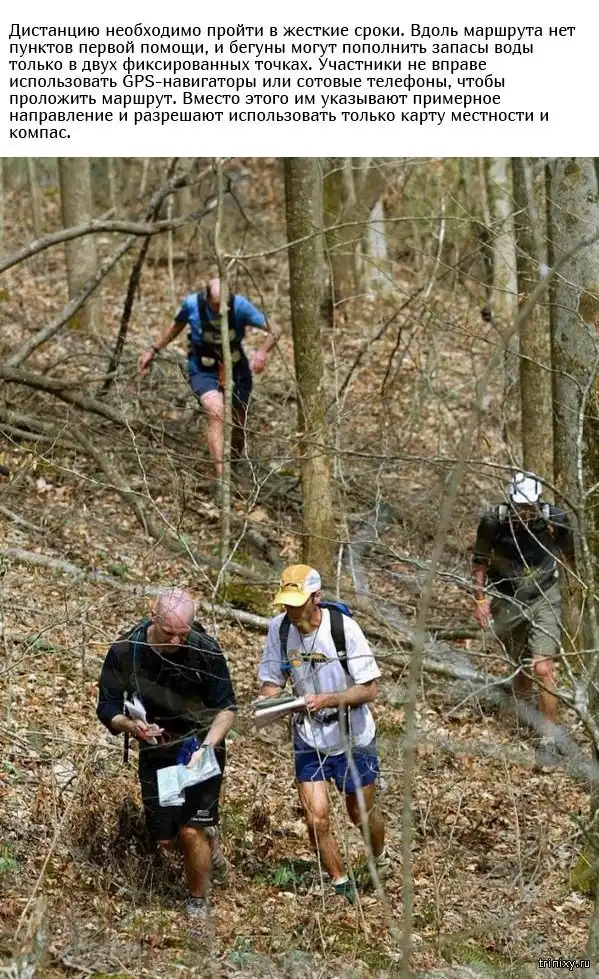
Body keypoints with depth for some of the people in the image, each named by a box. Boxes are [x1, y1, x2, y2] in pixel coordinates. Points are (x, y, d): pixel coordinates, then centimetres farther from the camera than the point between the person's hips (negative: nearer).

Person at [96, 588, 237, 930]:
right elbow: (107, 708, -8)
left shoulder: (205, 651, -19)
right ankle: (210, 841, 44)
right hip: (155, 750, 3)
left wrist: (204, 749, -26)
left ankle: (198, 906, 11)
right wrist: (130, 726, -30)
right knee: (166, 840, 8)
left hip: (200, 745, -3)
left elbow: (227, 708, -11)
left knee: (191, 831, -14)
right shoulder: (124, 652, -15)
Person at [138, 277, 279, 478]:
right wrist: (153, 350, 8)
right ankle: (222, 476, -33)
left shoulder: (239, 305, -20)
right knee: (217, 414, -26)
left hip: (236, 370, 2)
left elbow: (274, 331, -21)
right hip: (203, 371, -2)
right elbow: (176, 326, 6)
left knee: (238, 423, 13)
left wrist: (263, 351, -40)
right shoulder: (192, 304, -17)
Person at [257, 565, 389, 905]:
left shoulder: (344, 628, -23)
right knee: (317, 821, -4)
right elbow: (272, 680, -1)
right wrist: (265, 699, -24)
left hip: (353, 739, -2)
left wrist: (326, 700, -33)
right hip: (309, 739, 2)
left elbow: (369, 689, -19)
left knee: (362, 814, 15)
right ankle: (342, 887, 18)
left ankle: (381, 861, 47)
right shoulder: (279, 628, -12)